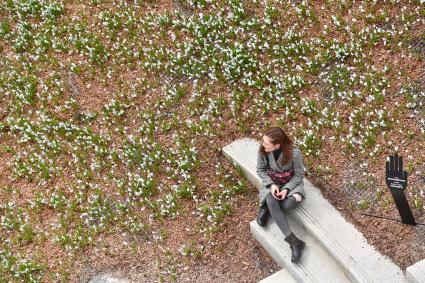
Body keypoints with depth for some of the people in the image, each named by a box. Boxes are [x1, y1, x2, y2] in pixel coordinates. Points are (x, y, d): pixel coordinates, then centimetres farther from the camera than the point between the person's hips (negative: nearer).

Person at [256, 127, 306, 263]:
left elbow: (299, 175, -9)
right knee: (272, 202, -33)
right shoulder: (262, 150, -16)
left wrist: (286, 189, -23)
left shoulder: (294, 153, -24)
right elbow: (260, 170, -1)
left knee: (289, 204, -34)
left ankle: (265, 208, -2)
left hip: (291, 183, -1)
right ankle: (294, 242, -36)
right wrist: (271, 184, -17)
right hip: (271, 183, 1)